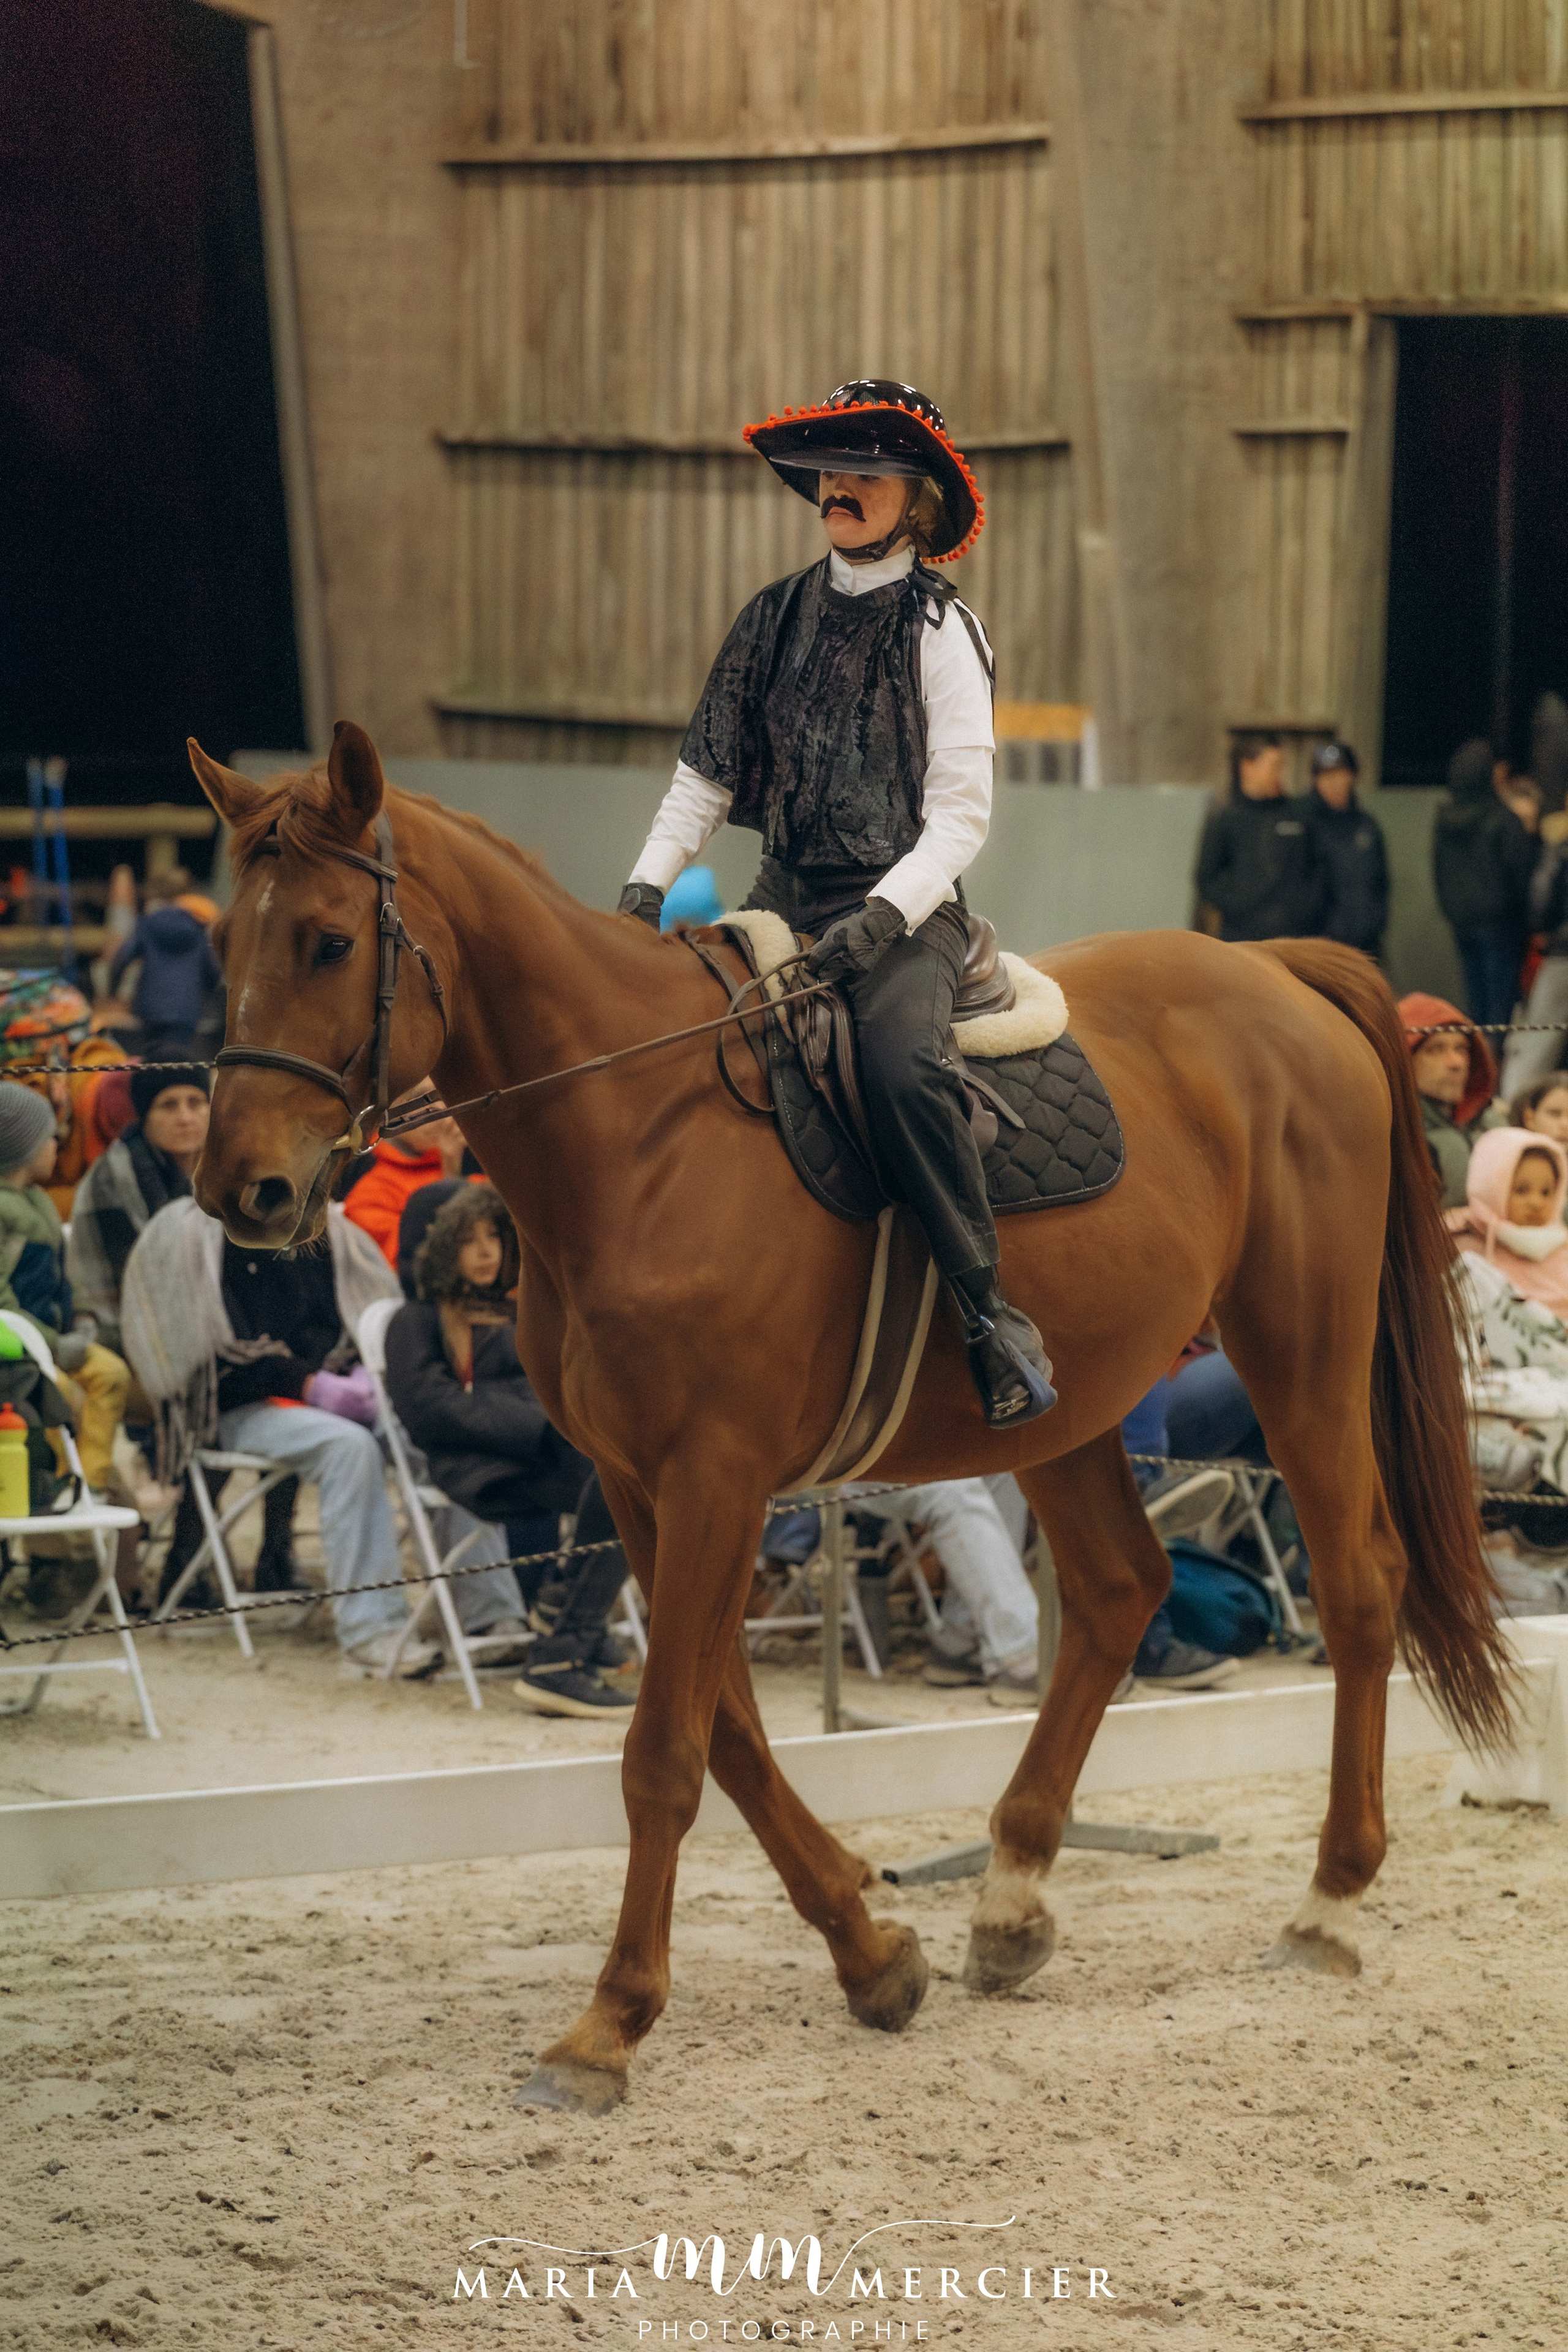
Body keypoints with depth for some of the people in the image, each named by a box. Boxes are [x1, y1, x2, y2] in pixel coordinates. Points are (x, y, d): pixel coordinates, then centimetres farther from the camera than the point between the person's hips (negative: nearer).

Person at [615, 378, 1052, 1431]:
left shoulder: (940, 630, -4)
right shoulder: (778, 618, 12)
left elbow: (960, 812, -9)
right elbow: (709, 770, 14)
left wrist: (885, 914, -23)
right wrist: (649, 881, 0)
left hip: (906, 909, -6)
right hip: (786, 899, 6)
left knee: (903, 1066, -34)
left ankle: (995, 1316, -26)